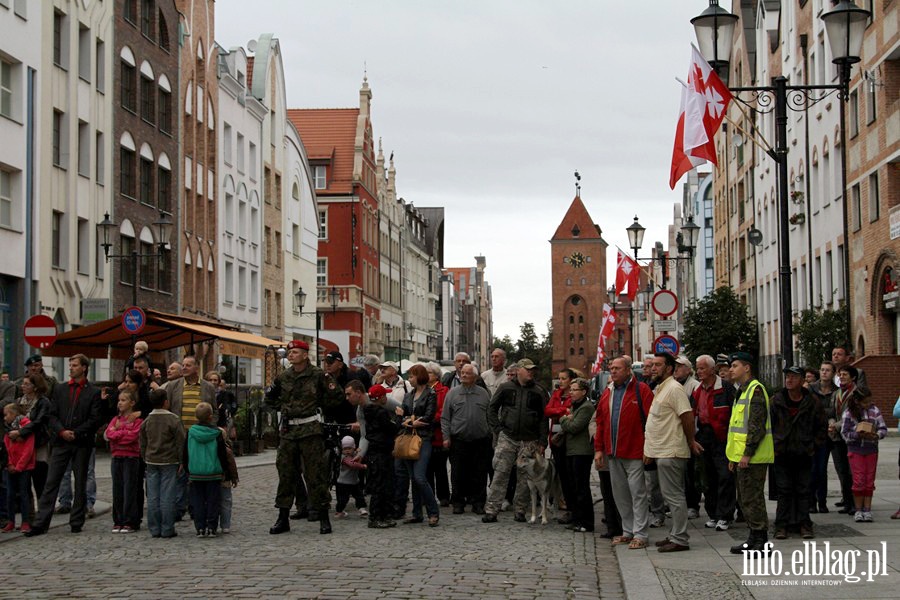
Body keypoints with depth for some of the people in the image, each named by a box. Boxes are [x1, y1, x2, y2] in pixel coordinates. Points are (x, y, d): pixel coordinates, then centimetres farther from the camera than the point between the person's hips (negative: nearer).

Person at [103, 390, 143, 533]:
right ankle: (118, 521, 12)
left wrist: (117, 433, -7)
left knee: (130, 490, -3)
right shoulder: (116, 419, 14)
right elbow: (108, 434, 0)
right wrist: (124, 433, -9)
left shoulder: (137, 419, -3)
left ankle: (130, 522, 1)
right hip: (117, 457, 5)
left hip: (131, 458, -5)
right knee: (117, 490, 6)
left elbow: (132, 436, -16)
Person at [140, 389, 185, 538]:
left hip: (152, 462, 4)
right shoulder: (173, 420, -9)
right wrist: (181, 461, 0)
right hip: (169, 462, -4)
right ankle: (167, 529, 0)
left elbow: (142, 443, 12)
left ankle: (154, 529, 9)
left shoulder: (146, 421, 5)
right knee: (167, 496, -2)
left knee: (153, 497, 7)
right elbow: (180, 442, -7)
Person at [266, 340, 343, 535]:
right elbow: (270, 397, 23)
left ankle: (324, 519, 2)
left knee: (315, 473, -4)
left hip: (311, 429, -5)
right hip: (288, 430, 5)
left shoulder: (318, 375, -5)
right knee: (285, 473, 6)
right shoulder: (283, 377, 9)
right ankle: (283, 518, 12)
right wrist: (283, 408, 8)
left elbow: (337, 396, -1)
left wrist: (318, 406, -5)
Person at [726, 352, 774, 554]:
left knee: (752, 499, -8)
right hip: (742, 456, 10)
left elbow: (757, 425, -20)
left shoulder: (756, 390, -12)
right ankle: (755, 538, 19)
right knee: (744, 499, 13)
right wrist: (734, 456, 21)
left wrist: (747, 453, -22)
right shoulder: (743, 391, 20)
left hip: (753, 457, -10)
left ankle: (761, 540, -4)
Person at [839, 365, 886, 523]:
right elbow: (844, 433, -9)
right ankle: (858, 510, 8)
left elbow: (883, 428, -1)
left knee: (869, 481, 5)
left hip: (871, 449, 3)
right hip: (855, 449, -3)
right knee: (859, 481, -1)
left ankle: (867, 510, 12)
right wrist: (858, 434, -24)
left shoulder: (874, 410, -2)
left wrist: (876, 435, -21)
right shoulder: (849, 413, -9)